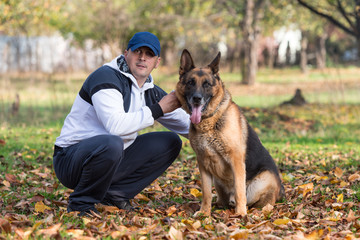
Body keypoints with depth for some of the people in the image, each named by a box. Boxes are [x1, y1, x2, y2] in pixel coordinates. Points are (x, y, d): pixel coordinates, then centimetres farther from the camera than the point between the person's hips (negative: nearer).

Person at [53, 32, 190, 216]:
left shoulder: (151, 92, 9)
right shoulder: (106, 77, -16)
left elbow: (187, 123, 20)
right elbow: (116, 125, -30)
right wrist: (158, 110, -23)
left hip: (112, 158, 8)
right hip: (71, 158, -8)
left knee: (170, 142, 5)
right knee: (111, 143, -40)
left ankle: (114, 193, 3)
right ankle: (81, 204, -15)